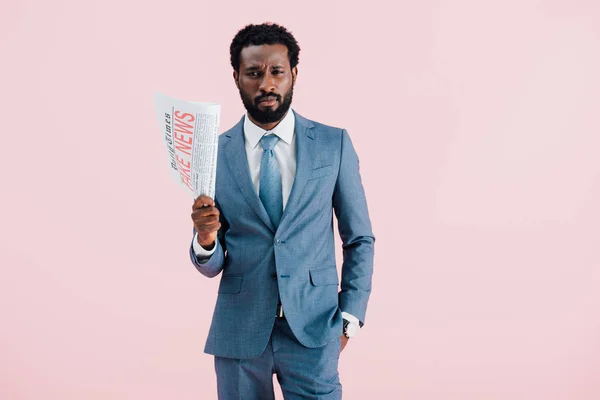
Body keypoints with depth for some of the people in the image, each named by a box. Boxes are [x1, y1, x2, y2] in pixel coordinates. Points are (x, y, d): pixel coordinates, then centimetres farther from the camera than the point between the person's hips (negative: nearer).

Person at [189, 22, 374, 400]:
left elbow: (360, 240, 5)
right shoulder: (213, 154, 0)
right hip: (239, 331, 1)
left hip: (313, 328, -1)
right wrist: (205, 239, -18)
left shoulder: (334, 144, -1)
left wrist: (350, 316, -2)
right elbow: (211, 266, 3)